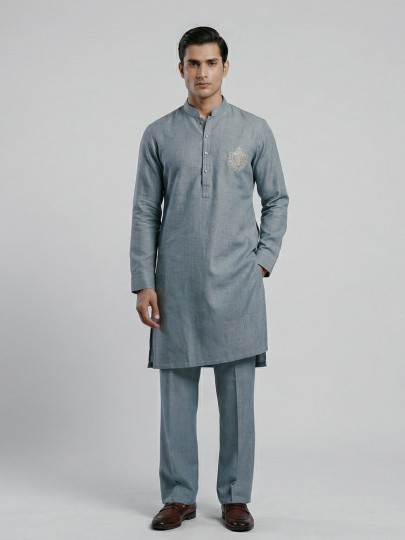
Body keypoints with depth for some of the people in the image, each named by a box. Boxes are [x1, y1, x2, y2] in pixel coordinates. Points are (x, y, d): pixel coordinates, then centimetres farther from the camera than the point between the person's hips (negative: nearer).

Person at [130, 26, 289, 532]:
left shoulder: (255, 130, 5)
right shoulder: (159, 135, 5)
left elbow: (277, 199, 11)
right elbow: (145, 212, 4)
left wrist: (264, 259, 1)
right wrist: (143, 283, -1)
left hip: (237, 286, 0)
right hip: (176, 286, 1)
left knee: (237, 396, 4)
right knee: (176, 395, 6)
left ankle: (235, 497, 17)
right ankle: (179, 496, 19)